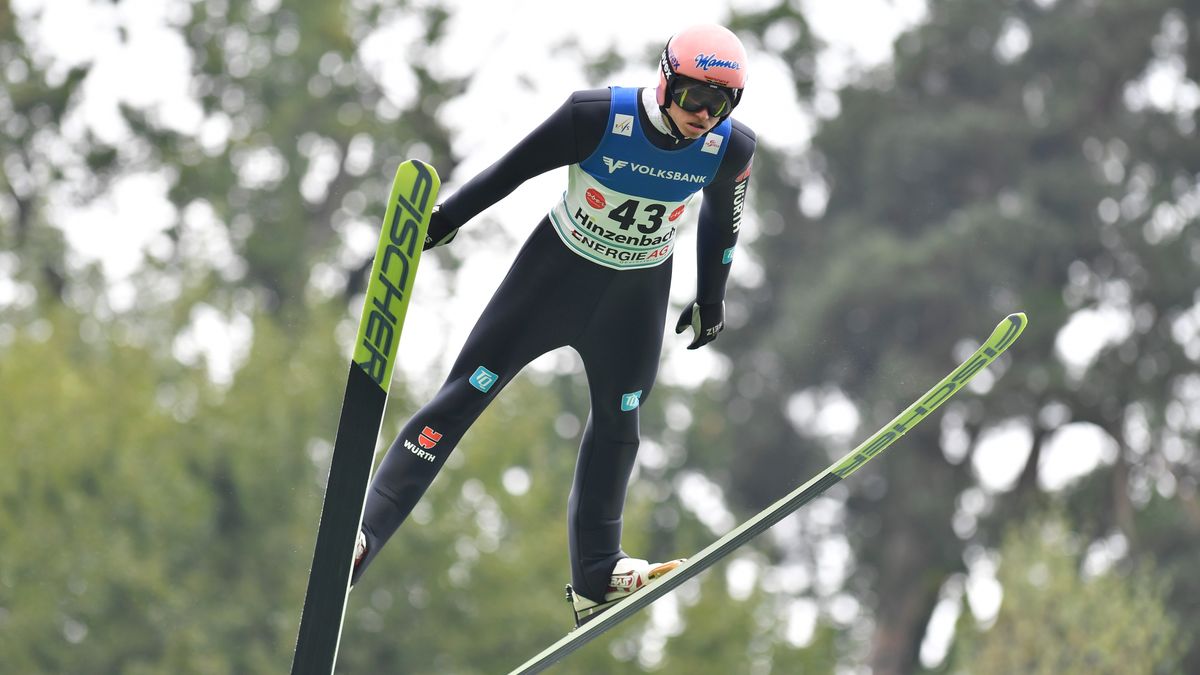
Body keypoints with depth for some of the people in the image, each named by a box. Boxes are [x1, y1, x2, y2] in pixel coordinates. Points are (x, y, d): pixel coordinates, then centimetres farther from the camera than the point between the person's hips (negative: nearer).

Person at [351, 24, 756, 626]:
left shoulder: (731, 149, -17)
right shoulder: (598, 117, -28)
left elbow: (721, 218, 4)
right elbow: (515, 168, -15)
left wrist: (711, 298, 15)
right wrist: (445, 219, -10)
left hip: (638, 295, 3)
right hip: (557, 267, -3)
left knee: (618, 424, 10)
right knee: (466, 392, -5)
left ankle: (596, 581, 25)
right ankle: (363, 532, -3)